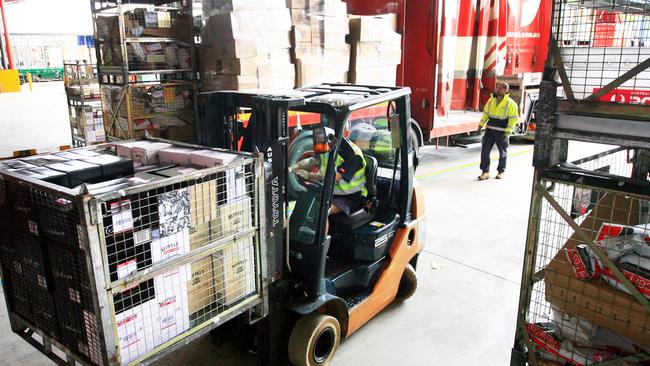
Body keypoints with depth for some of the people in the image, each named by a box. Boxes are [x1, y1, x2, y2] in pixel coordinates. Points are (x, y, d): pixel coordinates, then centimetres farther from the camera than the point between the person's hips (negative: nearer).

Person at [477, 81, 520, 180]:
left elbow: (513, 119, -11)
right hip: (490, 130, 4)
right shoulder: (491, 100, 4)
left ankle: (501, 171, 28)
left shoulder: (510, 103, -11)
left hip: (502, 132, -4)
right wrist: (481, 125, 5)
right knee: (485, 150, -1)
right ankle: (485, 172, 7)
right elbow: (485, 113, 13)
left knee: (503, 152, 11)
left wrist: (508, 132, -18)